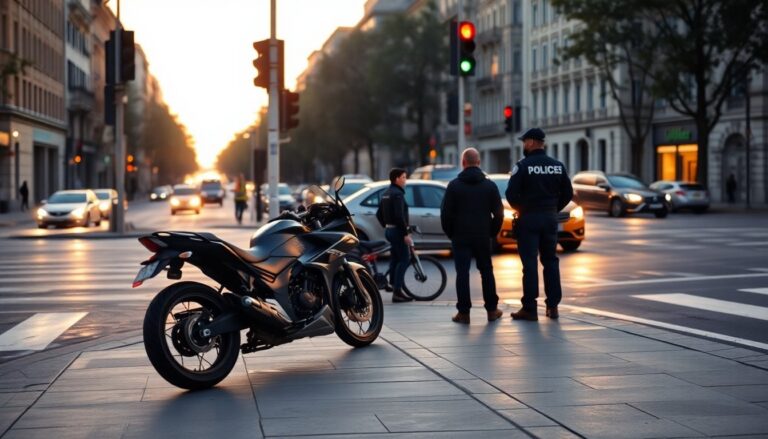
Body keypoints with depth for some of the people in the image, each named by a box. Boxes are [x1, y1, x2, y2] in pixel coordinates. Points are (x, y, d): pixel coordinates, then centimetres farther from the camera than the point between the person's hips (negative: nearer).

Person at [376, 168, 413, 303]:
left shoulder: (386, 194, 15)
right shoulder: (397, 194, -16)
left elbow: (379, 214, 20)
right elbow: (399, 216, -23)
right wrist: (406, 233, -21)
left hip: (389, 230, 10)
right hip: (397, 231, -10)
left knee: (395, 259, 14)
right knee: (404, 259, -8)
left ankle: (393, 286, 17)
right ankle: (397, 292, -13)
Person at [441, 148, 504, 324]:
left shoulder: (454, 185, -5)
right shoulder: (490, 185, 2)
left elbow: (445, 213, -5)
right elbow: (498, 213, 3)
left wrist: (450, 233, 7)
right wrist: (492, 232, 13)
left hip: (460, 237, -2)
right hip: (483, 237, 2)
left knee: (462, 273, 0)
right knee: (486, 271, 12)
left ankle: (463, 312, -2)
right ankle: (492, 309, 14)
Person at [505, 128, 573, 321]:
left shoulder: (523, 166, -11)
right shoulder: (558, 166, 5)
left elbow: (511, 194, -15)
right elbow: (568, 193, 6)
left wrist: (519, 208, 4)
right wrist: (553, 209, 15)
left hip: (529, 218, -5)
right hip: (551, 218, 5)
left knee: (529, 263, -3)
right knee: (550, 261, 12)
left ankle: (529, 308, -3)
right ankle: (553, 306, 12)